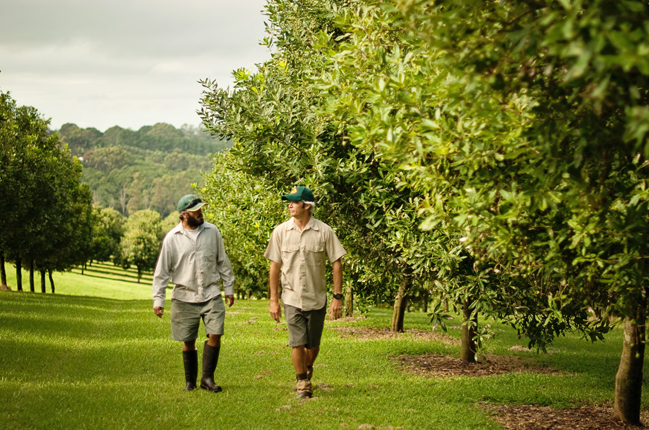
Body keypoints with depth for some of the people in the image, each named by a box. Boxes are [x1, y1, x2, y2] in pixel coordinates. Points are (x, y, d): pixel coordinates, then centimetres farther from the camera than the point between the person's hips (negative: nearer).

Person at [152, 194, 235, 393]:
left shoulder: (212, 231, 4)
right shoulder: (172, 238, -3)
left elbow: (222, 262, 13)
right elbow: (162, 271, 1)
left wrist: (229, 287, 13)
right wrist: (158, 299, -2)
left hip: (211, 295, 1)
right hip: (184, 297, -1)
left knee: (215, 335, -10)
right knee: (188, 341, 6)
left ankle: (208, 378, 4)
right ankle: (190, 381, 20)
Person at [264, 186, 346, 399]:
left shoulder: (324, 231, -6)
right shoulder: (281, 231, -2)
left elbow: (336, 263, -2)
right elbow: (275, 266, 3)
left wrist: (337, 296, -6)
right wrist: (273, 299, 1)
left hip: (317, 298, 0)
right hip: (292, 298, 0)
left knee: (313, 345, 10)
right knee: (297, 343, -7)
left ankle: (308, 370, 39)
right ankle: (303, 383, 9)